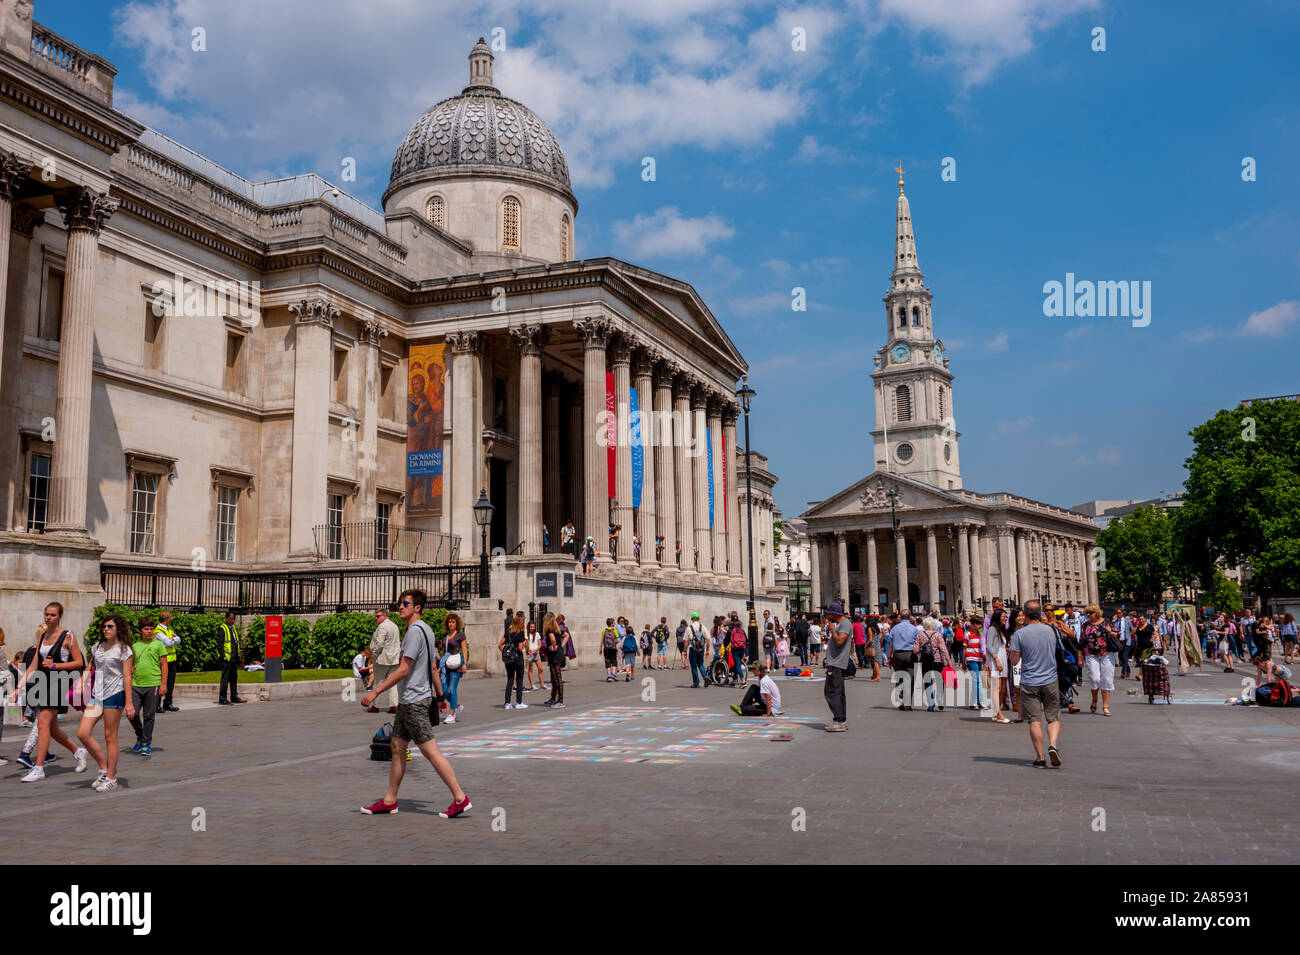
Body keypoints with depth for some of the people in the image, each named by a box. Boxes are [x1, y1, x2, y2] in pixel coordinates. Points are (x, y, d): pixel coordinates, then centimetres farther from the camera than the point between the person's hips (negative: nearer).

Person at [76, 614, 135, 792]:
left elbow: (127, 677, -7)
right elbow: (90, 668, 22)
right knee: (83, 733, -3)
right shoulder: (97, 647, 13)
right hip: (96, 694, 6)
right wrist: (81, 685, 7)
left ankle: (111, 778, 9)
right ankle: (104, 768, 12)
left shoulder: (123, 649, -4)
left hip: (114, 694, -6)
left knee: (110, 737, -1)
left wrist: (129, 702, -11)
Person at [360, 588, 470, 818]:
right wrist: (440, 696, 25)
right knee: (397, 747, 12)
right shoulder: (425, 630, 14)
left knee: (430, 751, -7)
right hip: (408, 701, 10)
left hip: (414, 701, -10)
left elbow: (403, 670, -20)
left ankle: (460, 799, -5)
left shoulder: (415, 631, -17)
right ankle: (389, 801, 20)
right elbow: (433, 667, 20)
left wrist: (375, 692, -19)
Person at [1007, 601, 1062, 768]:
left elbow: (1014, 661, -6)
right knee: (1053, 718, 10)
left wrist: (1010, 650, 13)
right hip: (1050, 680, 2)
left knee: (1035, 721, 2)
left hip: (1029, 683, -2)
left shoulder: (1019, 634, -9)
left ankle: (1040, 757, 4)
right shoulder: (1051, 630, 2)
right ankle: (1052, 745, -13)